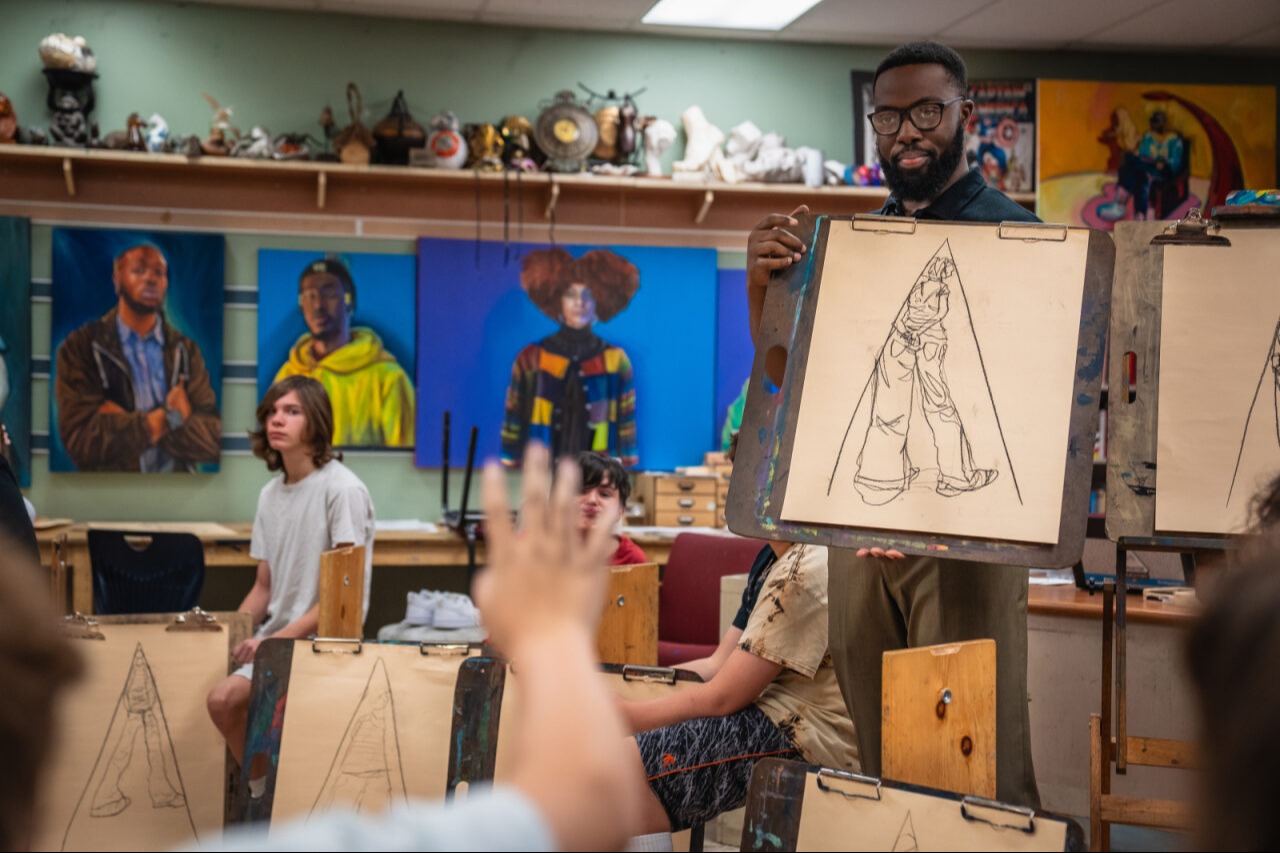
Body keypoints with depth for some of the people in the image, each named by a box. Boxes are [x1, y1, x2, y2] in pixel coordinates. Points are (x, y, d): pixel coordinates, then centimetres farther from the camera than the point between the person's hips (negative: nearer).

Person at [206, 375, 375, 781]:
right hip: (276, 638, 7)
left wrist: (279, 638, -20)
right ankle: (262, 788, 5)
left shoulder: (342, 489, -10)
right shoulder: (270, 493, 13)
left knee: (225, 696, -26)